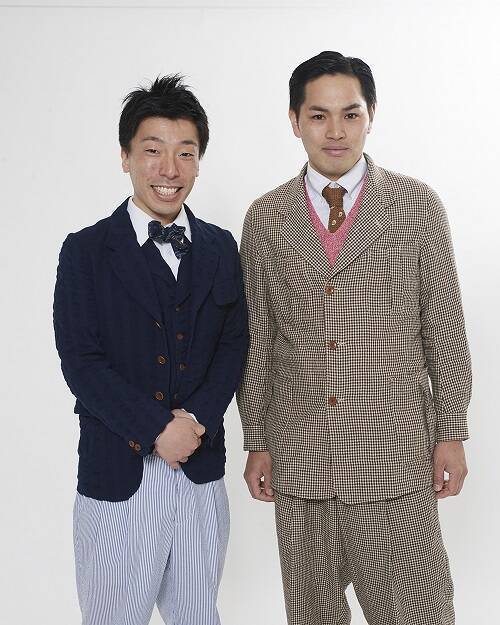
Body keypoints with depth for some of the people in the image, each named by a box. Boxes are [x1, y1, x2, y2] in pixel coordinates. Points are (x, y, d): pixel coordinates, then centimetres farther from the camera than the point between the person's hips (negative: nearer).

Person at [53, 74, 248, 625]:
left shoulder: (220, 249, 6)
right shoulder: (86, 252, -5)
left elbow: (233, 344, 6)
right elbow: (81, 362, -9)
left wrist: (198, 418, -11)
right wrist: (157, 430, -16)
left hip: (201, 469, 3)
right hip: (118, 473, -3)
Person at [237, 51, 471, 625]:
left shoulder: (417, 205, -1)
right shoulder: (264, 217, 3)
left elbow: (444, 328, 1)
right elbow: (256, 341, 6)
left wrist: (452, 434, 0)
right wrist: (257, 443, 6)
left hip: (394, 451, -1)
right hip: (298, 455, 2)